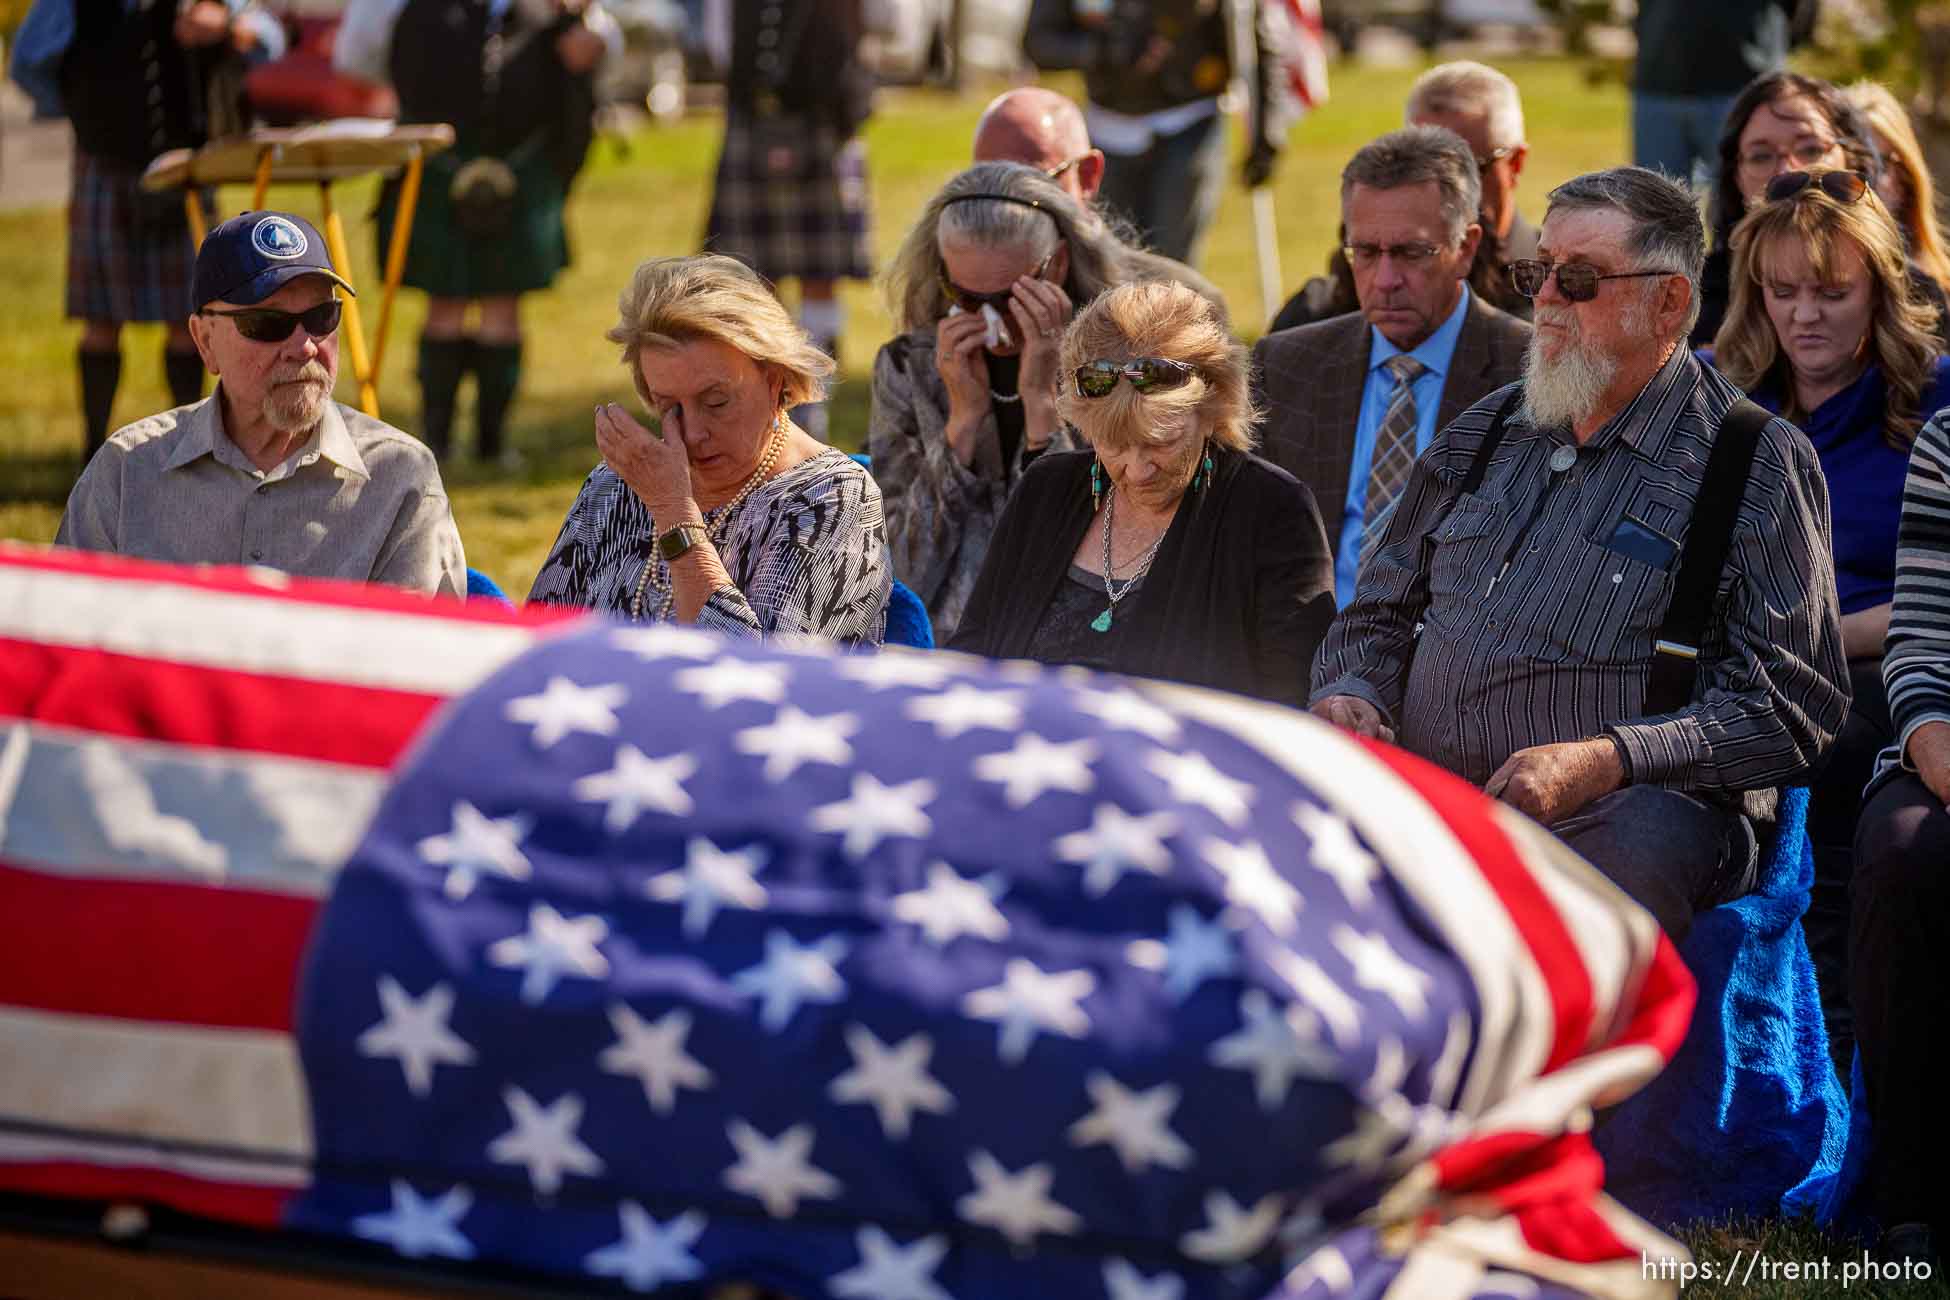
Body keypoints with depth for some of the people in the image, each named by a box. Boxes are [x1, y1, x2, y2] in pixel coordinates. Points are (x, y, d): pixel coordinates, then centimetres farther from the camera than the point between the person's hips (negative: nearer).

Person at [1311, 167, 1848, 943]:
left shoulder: (1760, 464, 4)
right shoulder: (1483, 435, 23)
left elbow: (1790, 704, -4)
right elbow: (1379, 615, 30)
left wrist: (1601, 761, -17)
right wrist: (1348, 696, 5)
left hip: (1635, 808, -5)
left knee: (1642, 837, -40)